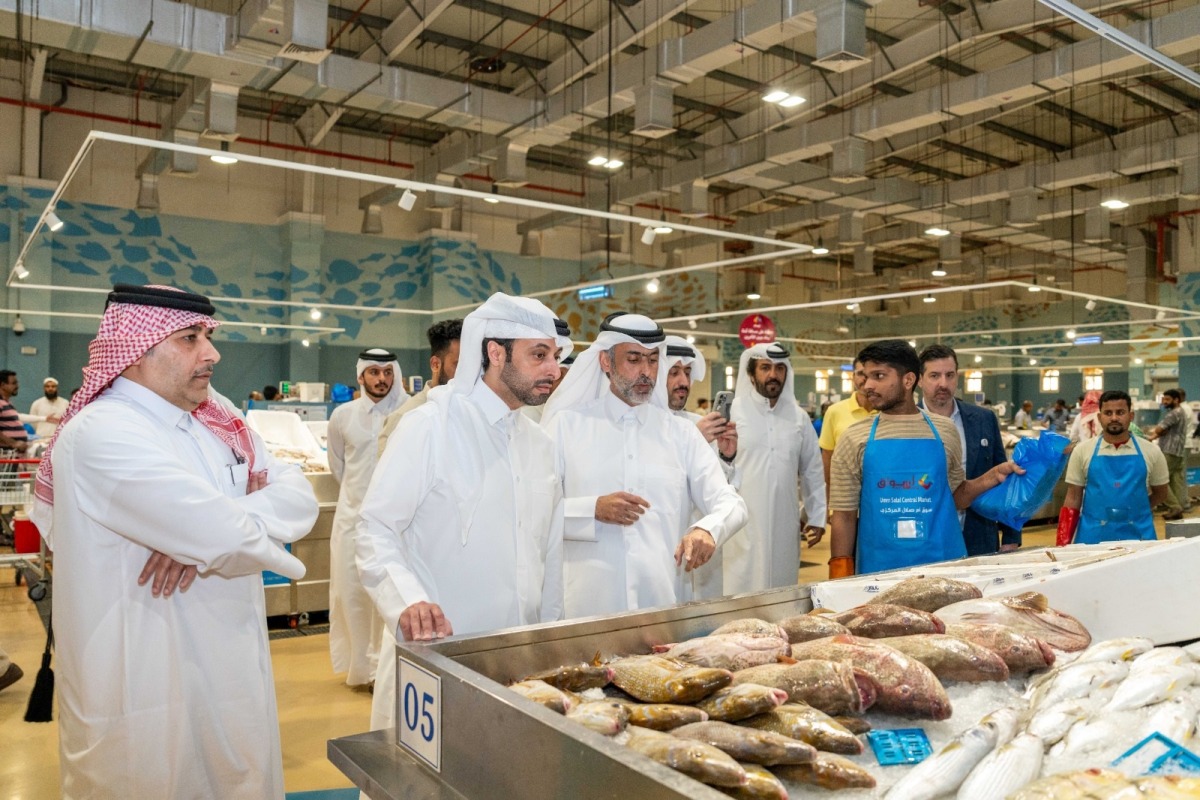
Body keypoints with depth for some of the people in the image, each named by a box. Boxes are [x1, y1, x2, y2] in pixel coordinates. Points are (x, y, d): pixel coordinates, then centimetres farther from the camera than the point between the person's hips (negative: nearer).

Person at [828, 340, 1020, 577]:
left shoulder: (943, 430, 3)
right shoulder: (854, 439, -2)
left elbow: (956, 497, 14)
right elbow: (845, 516, -1)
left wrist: (992, 477, -3)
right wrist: (842, 583, -5)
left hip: (943, 565, 2)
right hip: (879, 569, -1)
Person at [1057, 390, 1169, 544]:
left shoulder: (1150, 451, 3)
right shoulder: (1082, 451, 1)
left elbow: (1161, 494, 17)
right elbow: (1073, 499, 2)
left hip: (1138, 535, 1)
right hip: (1092, 537, -1)